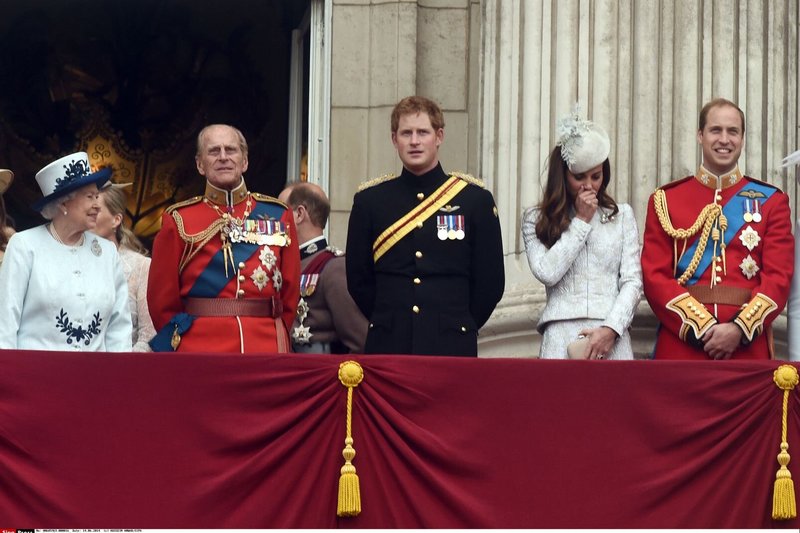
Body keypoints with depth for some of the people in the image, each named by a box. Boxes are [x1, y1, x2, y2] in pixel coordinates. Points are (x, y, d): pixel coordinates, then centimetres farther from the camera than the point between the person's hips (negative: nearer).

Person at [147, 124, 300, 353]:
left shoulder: (278, 216, 10)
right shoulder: (179, 221, 4)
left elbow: (291, 292, 14)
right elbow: (162, 300, 7)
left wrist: (272, 337, 11)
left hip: (267, 352, 2)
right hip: (199, 356, -2)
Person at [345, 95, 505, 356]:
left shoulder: (475, 200, 5)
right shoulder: (370, 200, 8)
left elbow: (491, 282, 7)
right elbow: (358, 279, 13)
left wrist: (458, 325, 7)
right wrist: (388, 323, 9)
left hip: (452, 349, -1)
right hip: (386, 349, 1)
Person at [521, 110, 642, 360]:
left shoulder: (622, 215, 14)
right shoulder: (536, 219, 11)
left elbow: (633, 281, 7)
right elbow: (547, 272, -5)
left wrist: (611, 329, -8)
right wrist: (581, 221, 0)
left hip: (611, 339, 1)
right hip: (562, 338, -1)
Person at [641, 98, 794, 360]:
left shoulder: (770, 201, 8)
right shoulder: (665, 200, 8)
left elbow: (779, 277, 0)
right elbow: (655, 275, 0)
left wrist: (739, 329, -15)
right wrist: (701, 328, -13)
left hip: (748, 346, 0)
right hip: (681, 344, 0)